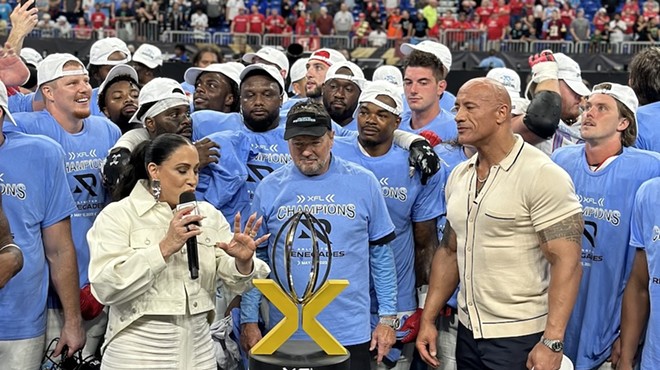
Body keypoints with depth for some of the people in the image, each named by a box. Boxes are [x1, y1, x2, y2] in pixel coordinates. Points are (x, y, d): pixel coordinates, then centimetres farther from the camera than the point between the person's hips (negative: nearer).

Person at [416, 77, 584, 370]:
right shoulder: (458, 176, 7)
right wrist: (428, 320, 10)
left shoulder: (542, 176, -14)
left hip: (521, 337, -7)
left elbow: (567, 262, -18)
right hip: (468, 332, 7)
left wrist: (552, 343, -24)